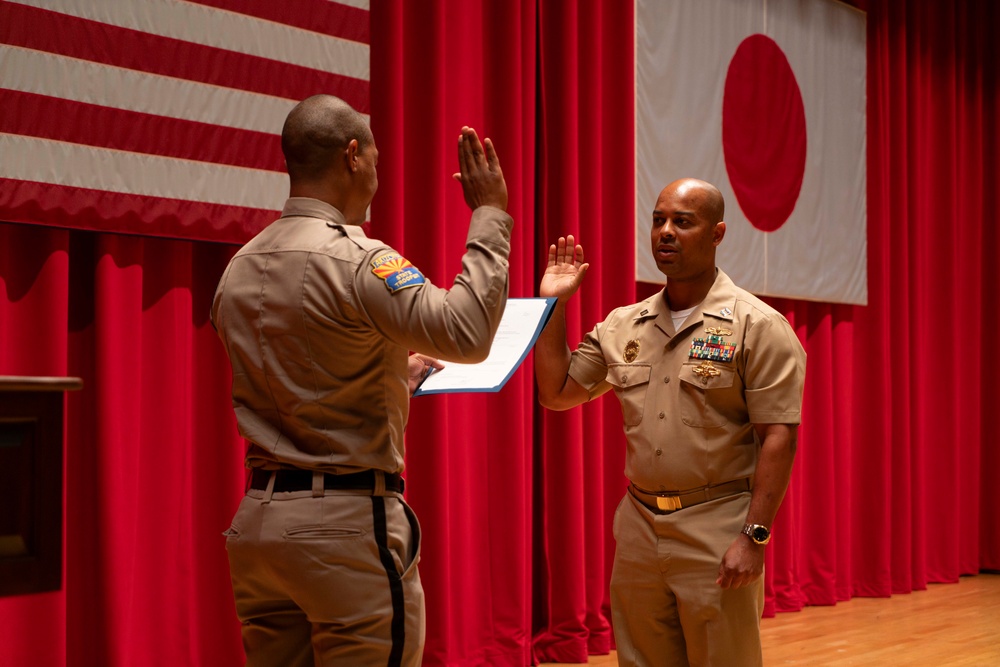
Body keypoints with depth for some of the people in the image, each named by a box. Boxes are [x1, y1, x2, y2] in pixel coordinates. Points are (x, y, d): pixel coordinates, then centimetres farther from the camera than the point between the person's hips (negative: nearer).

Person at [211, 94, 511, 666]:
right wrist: (490, 215, -14)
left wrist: (397, 374, 27)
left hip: (259, 517, 8)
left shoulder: (240, 270, 10)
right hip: (349, 521, -8)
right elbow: (467, 333, -23)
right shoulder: (356, 260, -15)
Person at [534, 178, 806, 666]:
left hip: (717, 533, -5)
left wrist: (755, 535, -17)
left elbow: (778, 437, -11)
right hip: (637, 529, 5)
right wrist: (554, 304, 8)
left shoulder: (758, 326, -7)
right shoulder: (622, 326, 10)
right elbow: (556, 393, 15)